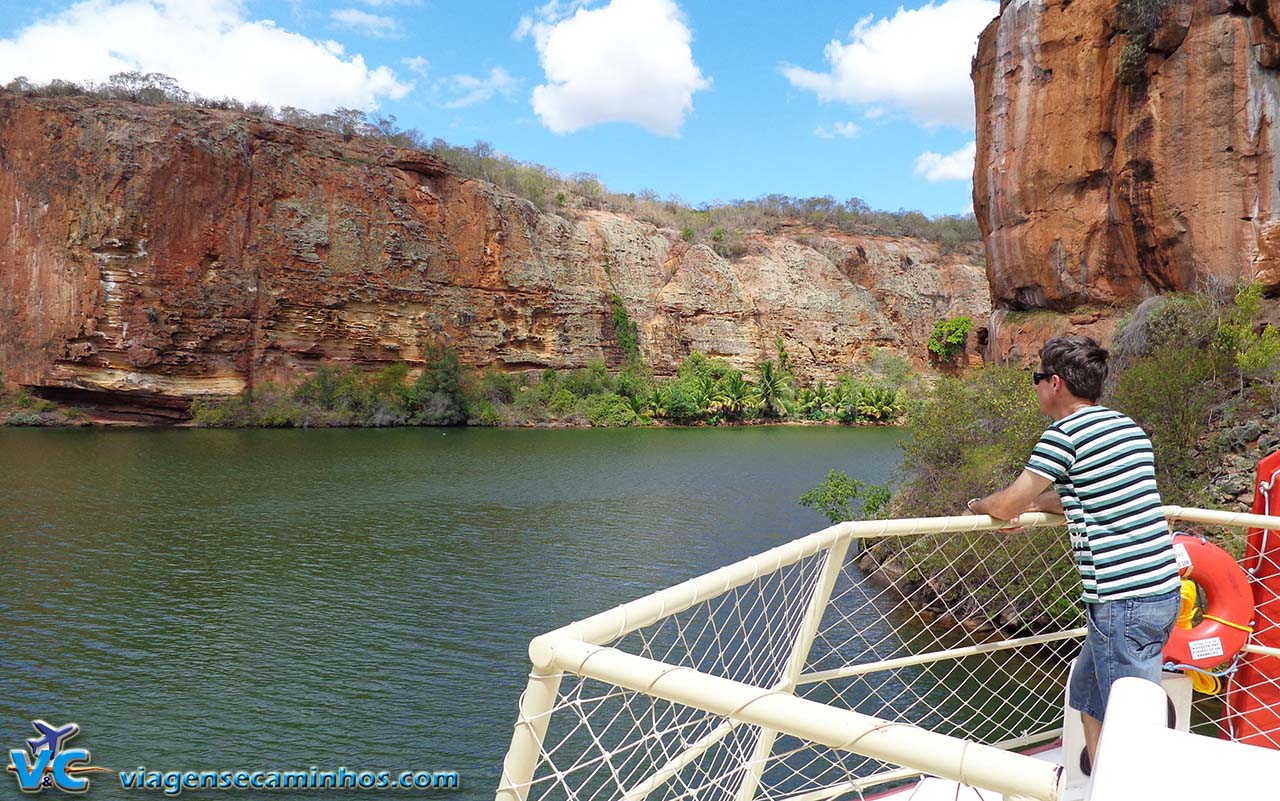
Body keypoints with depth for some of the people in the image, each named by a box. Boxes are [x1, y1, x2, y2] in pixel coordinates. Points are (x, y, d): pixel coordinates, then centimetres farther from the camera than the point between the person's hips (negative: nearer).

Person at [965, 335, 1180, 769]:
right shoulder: (1127, 425, 13)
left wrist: (977, 504, 12)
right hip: (1163, 587, 9)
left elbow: (1005, 507, -9)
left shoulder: (1065, 433, -13)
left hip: (1123, 601, -9)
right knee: (1088, 696, 22)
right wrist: (1030, 504, 19)